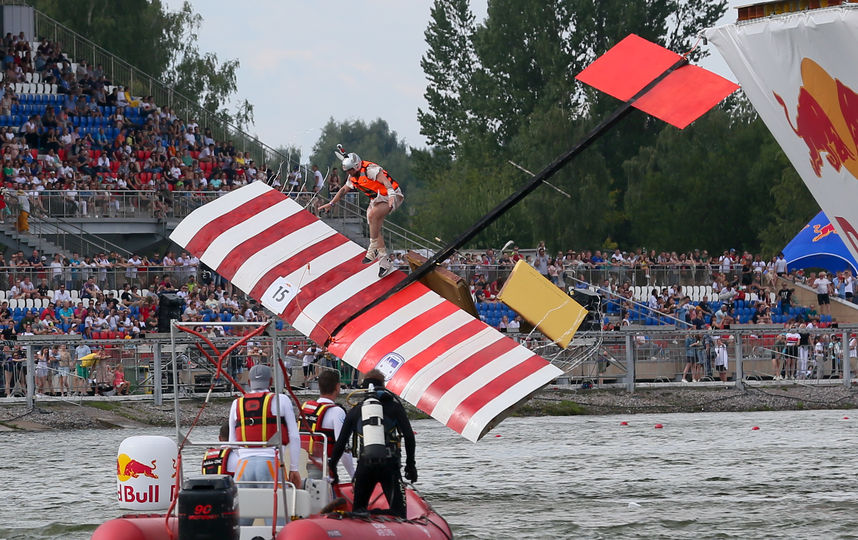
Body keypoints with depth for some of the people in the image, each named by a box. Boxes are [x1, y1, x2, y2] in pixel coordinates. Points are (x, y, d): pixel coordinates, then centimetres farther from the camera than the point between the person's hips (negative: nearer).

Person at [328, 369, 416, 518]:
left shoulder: (355, 411, 13)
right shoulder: (394, 406, 7)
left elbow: (341, 442, 13)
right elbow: (409, 435, 2)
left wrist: (332, 468, 22)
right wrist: (410, 464, 9)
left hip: (364, 466, 2)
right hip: (389, 465, -2)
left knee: (358, 508, 17)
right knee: (398, 511, -5)